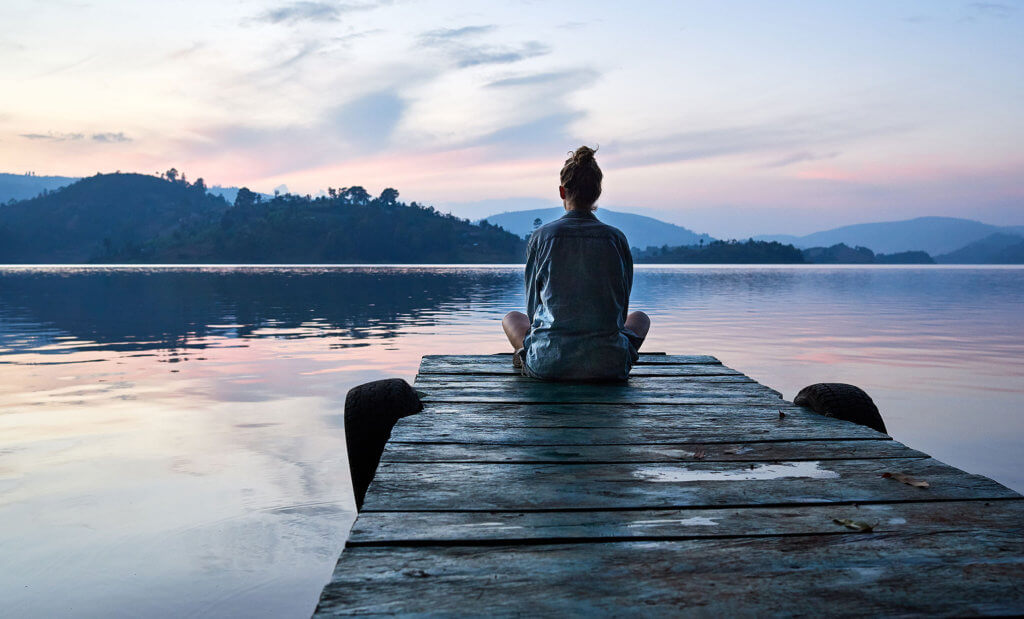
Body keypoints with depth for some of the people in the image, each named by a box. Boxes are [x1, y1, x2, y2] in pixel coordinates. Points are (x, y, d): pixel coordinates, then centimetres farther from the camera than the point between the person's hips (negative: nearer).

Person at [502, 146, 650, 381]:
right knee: (640, 317, 32)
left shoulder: (541, 236, -2)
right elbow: (622, 308, 10)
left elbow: (533, 307, 6)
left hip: (548, 365, 0)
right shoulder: (616, 238, 0)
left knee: (511, 318, 31)